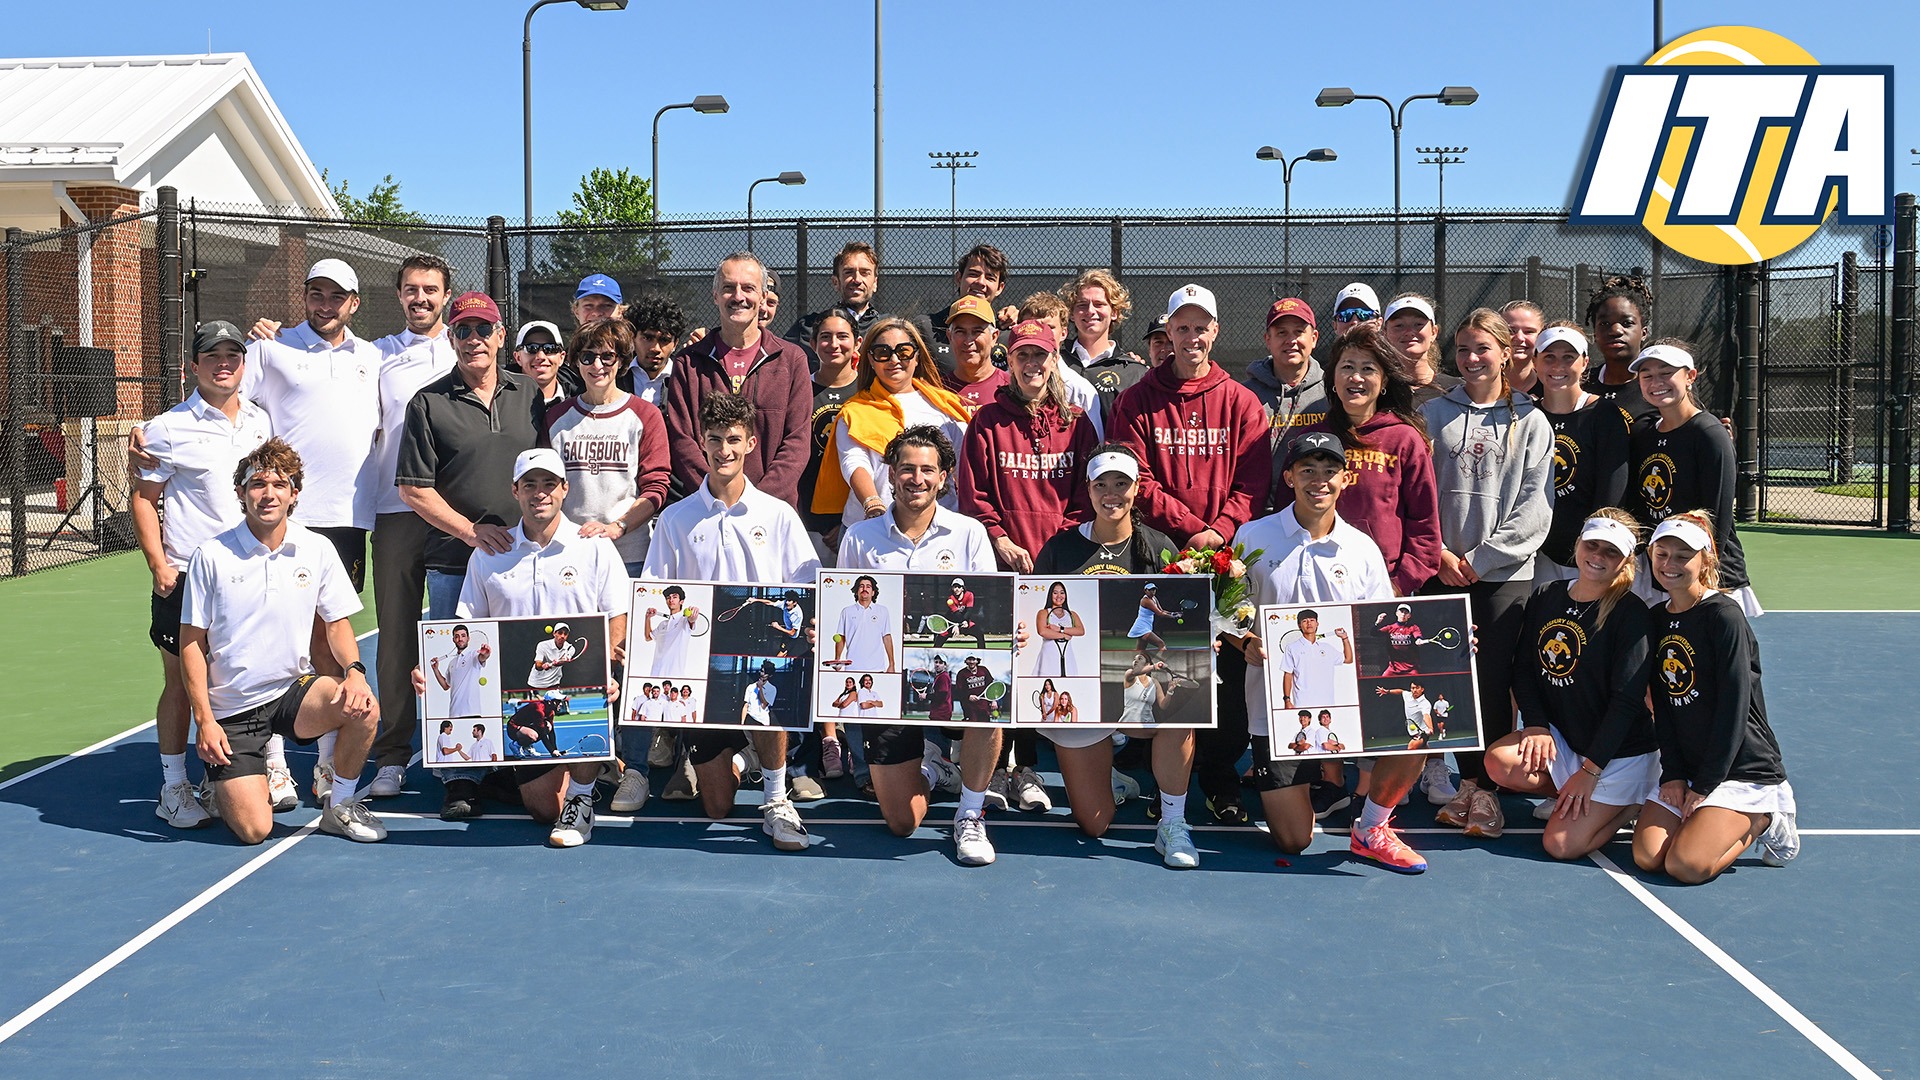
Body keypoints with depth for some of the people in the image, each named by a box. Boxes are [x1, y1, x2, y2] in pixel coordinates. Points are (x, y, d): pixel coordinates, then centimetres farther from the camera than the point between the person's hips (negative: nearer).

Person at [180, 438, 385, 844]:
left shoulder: (318, 550, 0)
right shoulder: (211, 556, -7)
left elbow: (337, 624, 8)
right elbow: (191, 643, -3)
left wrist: (354, 670, -14)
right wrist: (204, 719, -10)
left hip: (295, 689, 2)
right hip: (232, 709, -2)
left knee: (364, 707, -30)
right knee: (254, 830, -15)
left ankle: (340, 806, -3)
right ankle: (220, 790, 23)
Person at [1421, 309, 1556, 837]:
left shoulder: (1530, 421, 6)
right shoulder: (1433, 414, 9)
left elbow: (1536, 505, -1)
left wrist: (1482, 558, -8)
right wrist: (1440, 552, -6)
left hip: (1504, 572, -2)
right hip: (1441, 569, 2)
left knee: (1493, 679, -5)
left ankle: (1486, 788, 4)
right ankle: (1467, 782, 13)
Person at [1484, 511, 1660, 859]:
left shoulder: (1630, 614, -15)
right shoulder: (1545, 596, 3)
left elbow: (1626, 701, -17)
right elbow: (1524, 668, 8)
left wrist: (1589, 771, -19)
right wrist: (1537, 725, -9)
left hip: (1621, 752, -5)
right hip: (1560, 737, 5)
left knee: (1562, 844, -16)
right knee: (1500, 761, -24)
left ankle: (1633, 803, 11)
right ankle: (1569, 795, 4)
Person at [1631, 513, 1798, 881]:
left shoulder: (1724, 616, -14)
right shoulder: (1657, 620, 7)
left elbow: (1734, 708, -16)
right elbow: (1661, 705, 6)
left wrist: (1705, 785, -15)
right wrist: (1673, 775, -5)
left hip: (1743, 767, -6)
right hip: (1685, 768, 6)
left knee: (1685, 865, -19)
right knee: (1647, 857, -9)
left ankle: (1764, 820, 6)